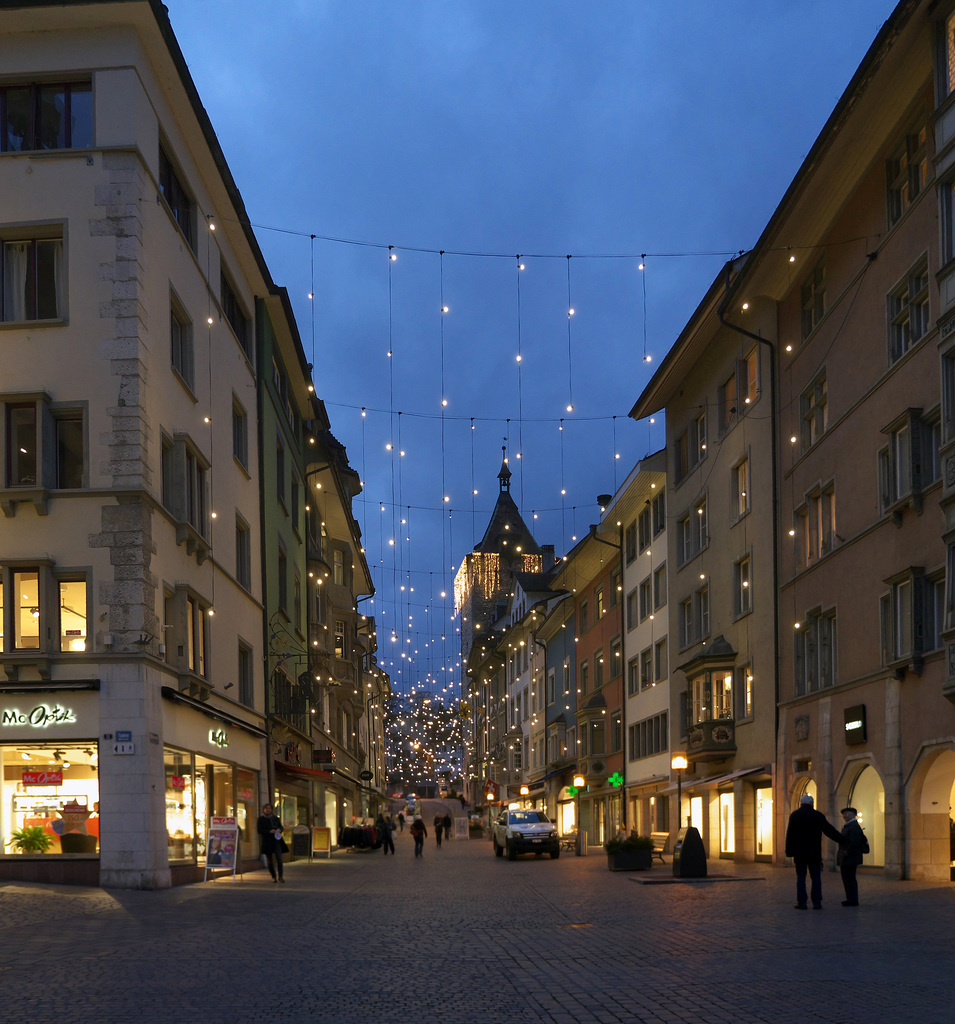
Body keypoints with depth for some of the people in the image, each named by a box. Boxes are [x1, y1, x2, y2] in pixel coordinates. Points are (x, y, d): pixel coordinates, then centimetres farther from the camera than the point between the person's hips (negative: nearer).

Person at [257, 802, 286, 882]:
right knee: (269, 860, 3)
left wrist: (279, 829, -6)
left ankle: (280, 876, -10)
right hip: (266, 842, -2)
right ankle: (273, 877, 17)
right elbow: (259, 830, -7)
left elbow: (280, 826, 18)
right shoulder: (260, 819, 0)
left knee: (279, 859, -12)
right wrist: (269, 831, -18)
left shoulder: (275, 818, 11)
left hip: (276, 841, 2)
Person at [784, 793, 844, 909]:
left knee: (801, 877, 4)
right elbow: (830, 831, 3)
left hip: (799, 853, 0)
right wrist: (842, 840, 12)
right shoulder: (818, 815, 1)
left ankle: (801, 902, 2)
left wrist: (789, 852, -1)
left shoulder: (794, 815, 0)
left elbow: (790, 835, -2)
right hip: (815, 853, 0)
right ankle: (816, 902, 1)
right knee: (816, 877, 4)